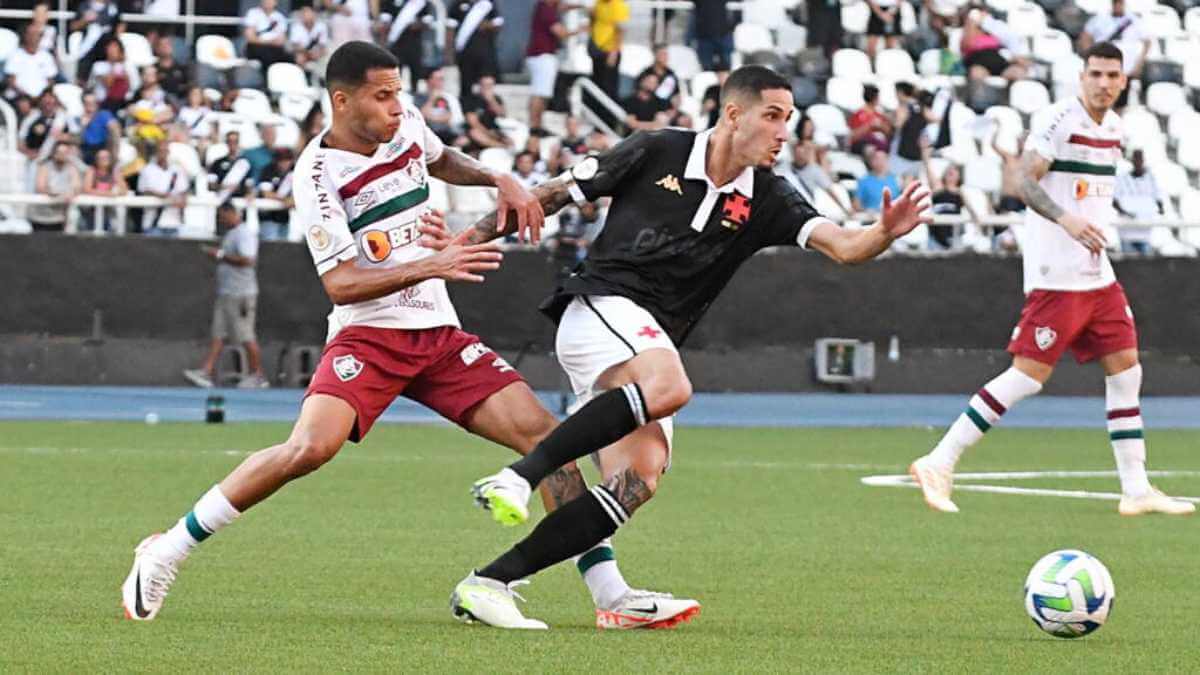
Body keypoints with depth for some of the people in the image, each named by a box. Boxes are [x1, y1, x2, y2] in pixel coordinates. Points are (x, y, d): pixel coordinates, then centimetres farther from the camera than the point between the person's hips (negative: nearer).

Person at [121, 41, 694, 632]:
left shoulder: (406, 124, 5)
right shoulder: (319, 175, -13)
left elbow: (439, 160, 32)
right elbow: (340, 284, -19)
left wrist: (500, 181, 14)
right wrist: (430, 265, -29)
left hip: (439, 335, 6)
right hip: (368, 335, -6)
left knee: (543, 434, -7)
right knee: (311, 447, -29)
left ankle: (610, 593, -3)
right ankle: (167, 552, -15)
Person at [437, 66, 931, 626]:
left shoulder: (766, 200, 7)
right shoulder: (656, 153, -2)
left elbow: (841, 245, -7)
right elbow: (555, 194, 6)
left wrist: (885, 233, -29)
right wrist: (472, 238, 5)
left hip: (647, 347, 6)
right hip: (601, 306, -6)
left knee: (641, 479, -14)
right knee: (669, 385, -35)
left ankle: (488, 582, -13)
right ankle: (517, 476, -35)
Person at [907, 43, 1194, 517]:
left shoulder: (1114, 128, 14)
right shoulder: (1057, 121, -12)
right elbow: (1026, 182, -19)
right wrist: (1066, 220, -32)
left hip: (1097, 273, 9)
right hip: (1056, 276, -9)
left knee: (1125, 368, 6)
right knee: (1029, 375, -11)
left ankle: (1136, 490, 11)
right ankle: (938, 464, -5)